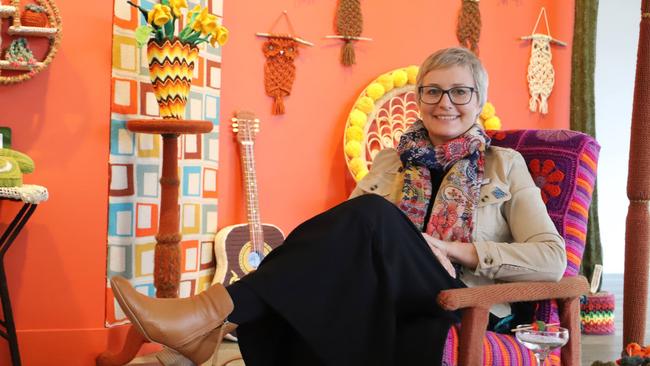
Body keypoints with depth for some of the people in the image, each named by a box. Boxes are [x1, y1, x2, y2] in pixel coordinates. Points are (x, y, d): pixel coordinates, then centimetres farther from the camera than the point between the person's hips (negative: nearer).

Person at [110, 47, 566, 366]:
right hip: (382, 296, 4)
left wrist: (453, 249, -11)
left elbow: (553, 259, -1)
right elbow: (355, 239, 6)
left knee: (370, 214, -32)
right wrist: (411, 244, -16)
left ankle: (213, 311, -43)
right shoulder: (390, 161, 20)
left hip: (460, 306, -3)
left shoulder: (506, 166, 11)